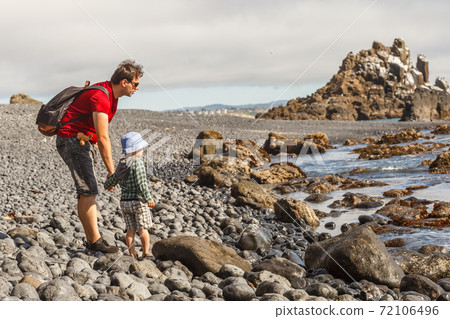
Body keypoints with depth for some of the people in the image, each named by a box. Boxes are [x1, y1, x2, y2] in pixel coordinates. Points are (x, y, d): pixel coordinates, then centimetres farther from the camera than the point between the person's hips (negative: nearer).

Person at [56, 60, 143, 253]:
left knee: (86, 193, 7)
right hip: (72, 140, -10)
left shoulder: (112, 95, 9)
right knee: (88, 191, -13)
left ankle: (91, 241, 8)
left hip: (84, 141, 10)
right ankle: (95, 241, -10)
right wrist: (112, 171, -23)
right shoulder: (101, 97, -23)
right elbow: (103, 138, -26)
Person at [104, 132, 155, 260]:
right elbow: (141, 183, -22)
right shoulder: (137, 162, -14)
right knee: (143, 229, 4)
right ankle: (145, 253, 9)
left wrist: (107, 185, 41)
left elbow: (111, 181, 19)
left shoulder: (121, 165, 8)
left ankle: (132, 255, 11)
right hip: (138, 201, -6)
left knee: (130, 230, 9)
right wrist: (148, 198, -22)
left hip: (124, 201, 6)